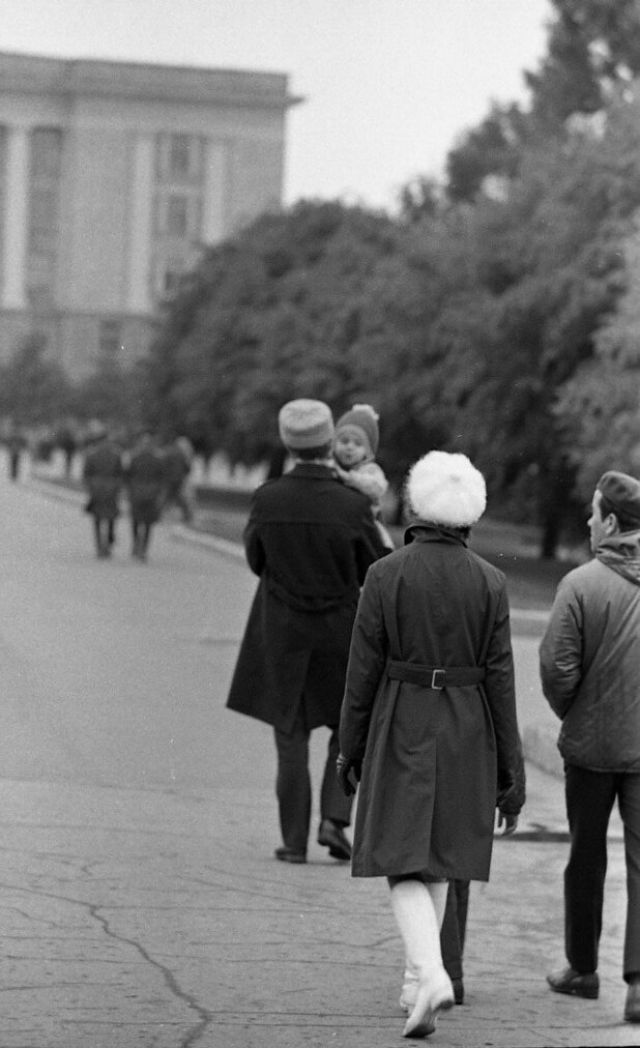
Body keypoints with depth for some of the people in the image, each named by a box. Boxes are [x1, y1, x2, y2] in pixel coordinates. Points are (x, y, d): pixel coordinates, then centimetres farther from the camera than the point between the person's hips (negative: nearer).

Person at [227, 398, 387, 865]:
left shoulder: (268, 499, -11)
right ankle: (335, 818, 4)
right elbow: (378, 572, -6)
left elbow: (256, 560, 2)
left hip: (282, 633, 1)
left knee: (291, 739, 10)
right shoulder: (353, 506, -16)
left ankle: (295, 839, 11)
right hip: (341, 634, -1)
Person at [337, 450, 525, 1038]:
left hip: (400, 730, -2)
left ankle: (432, 974, -19)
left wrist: (350, 748, 5)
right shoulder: (490, 583, -5)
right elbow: (501, 680, -4)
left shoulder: (385, 576, -9)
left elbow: (364, 671, -7)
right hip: (467, 735, 2)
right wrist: (511, 774, 1)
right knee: (440, 858, 18)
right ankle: (417, 983, 25)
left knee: (405, 863, 2)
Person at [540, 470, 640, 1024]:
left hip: (591, 744, -2)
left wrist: (571, 713, 4)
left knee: (587, 857, 15)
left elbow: (557, 666, -15)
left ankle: (582, 968, 28)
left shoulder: (582, 583, -14)